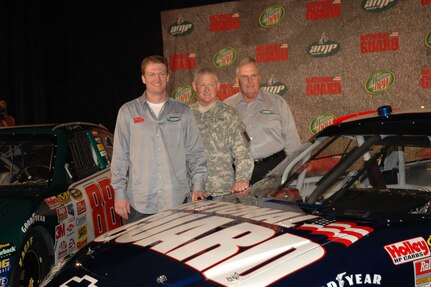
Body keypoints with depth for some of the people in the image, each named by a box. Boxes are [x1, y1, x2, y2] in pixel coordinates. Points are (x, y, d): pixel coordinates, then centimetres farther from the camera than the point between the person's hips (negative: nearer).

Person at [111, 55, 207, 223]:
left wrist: (198, 185, 0)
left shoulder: (183, 112, 10)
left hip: (176, 201, 1)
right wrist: (119, 192, -1)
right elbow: (120, 156, 6)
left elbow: (195, 153, 10)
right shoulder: (128, 111, 7)